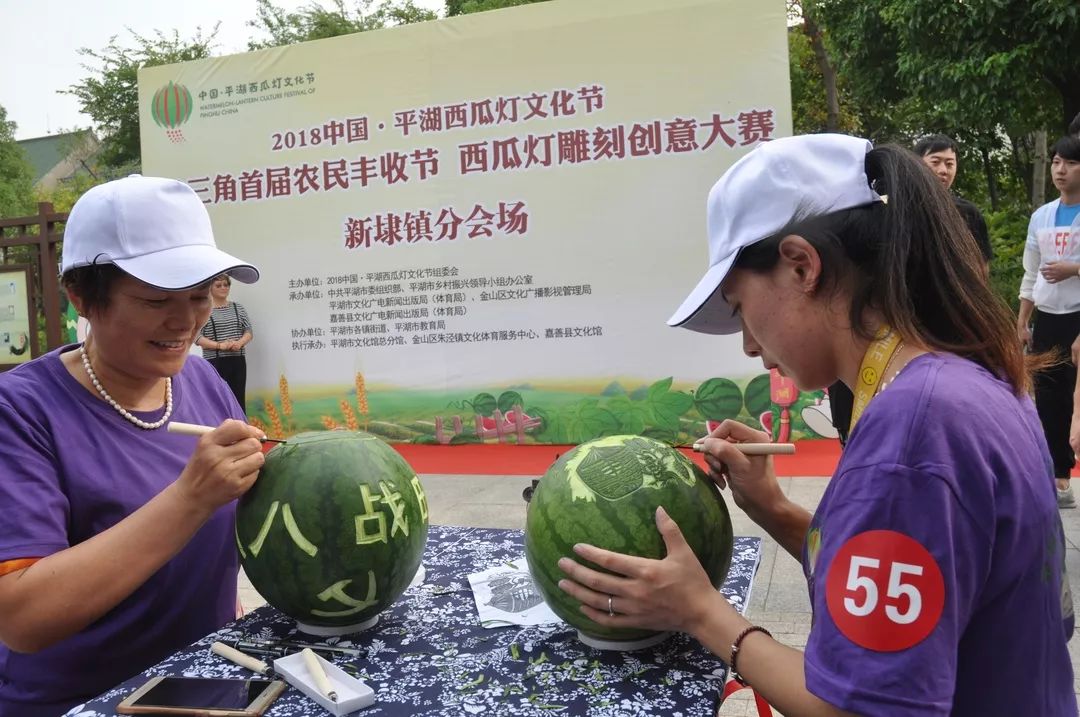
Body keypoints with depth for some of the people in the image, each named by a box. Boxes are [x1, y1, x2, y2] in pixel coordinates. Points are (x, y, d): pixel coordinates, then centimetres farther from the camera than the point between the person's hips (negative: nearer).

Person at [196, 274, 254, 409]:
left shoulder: (238, 308, 12)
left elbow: (248, 331, 10)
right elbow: (197, 337, -7)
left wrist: (240, 342, -11)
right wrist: (219, 345, -19)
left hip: (238, 361, 4)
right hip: (215, 362, -4)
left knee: (239, 400, 4)